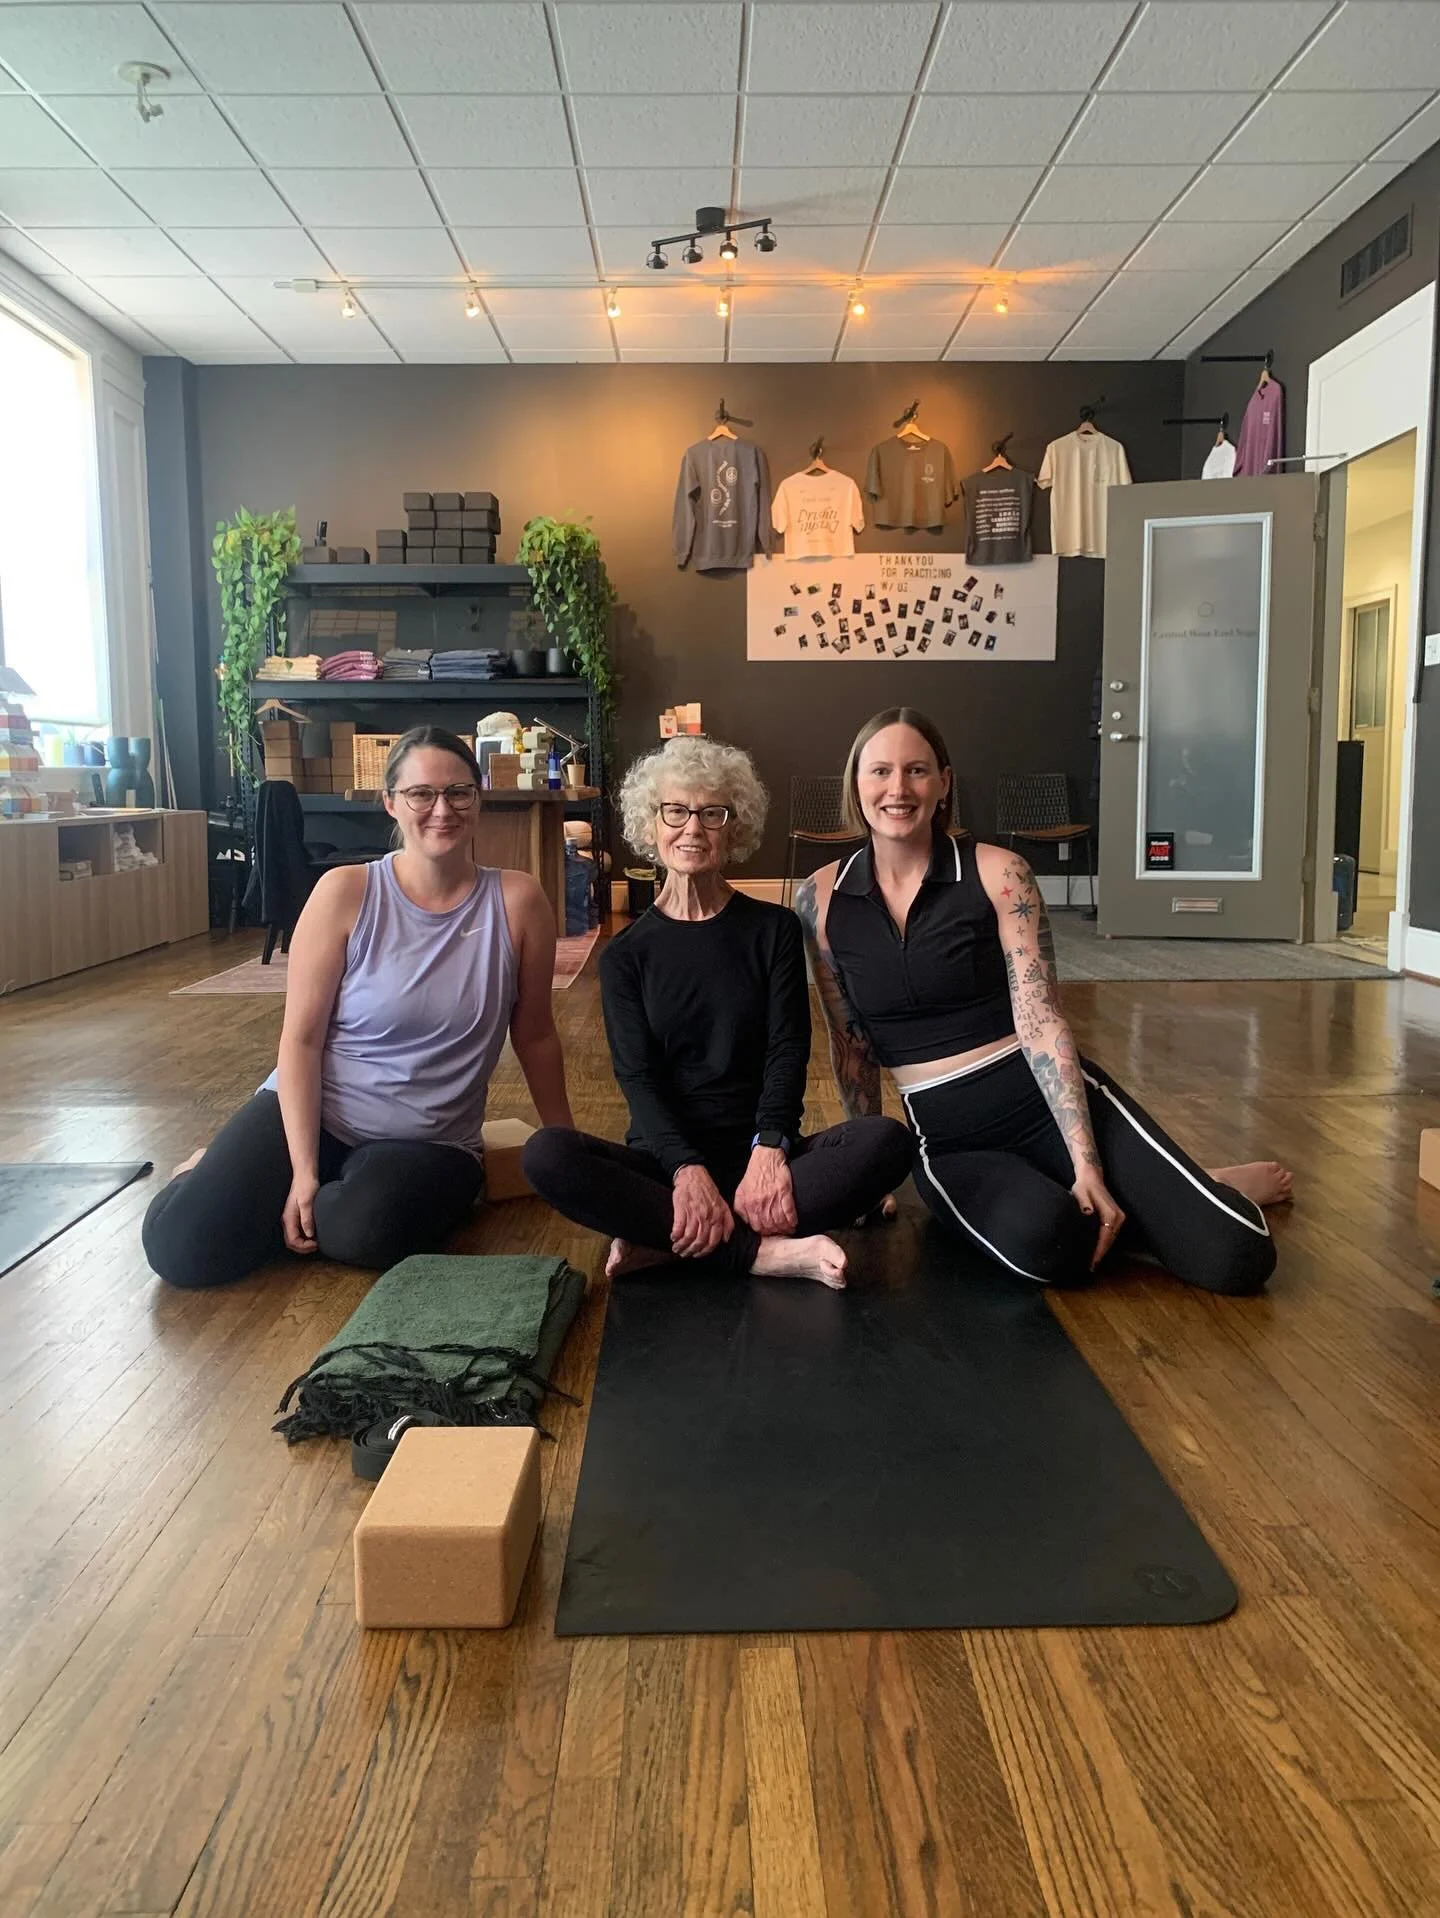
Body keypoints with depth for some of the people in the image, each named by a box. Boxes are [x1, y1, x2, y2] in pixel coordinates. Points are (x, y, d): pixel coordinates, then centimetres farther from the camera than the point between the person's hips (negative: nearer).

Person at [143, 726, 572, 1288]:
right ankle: (221, 1175, 18)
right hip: (312, 1113, 0)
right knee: (179, 1245, -18)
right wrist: (303, 1171, -16)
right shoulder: (345, 893, -8)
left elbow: (534, 1035, 3)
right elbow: (300, 1038, -9)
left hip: (431, 1143, 0)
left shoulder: (517, 901, -7)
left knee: (369, 1228, -34)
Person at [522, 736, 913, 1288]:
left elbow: (788, 1049, -1)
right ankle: (764, 1252, -28)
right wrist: (687, 1169, -23)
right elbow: (637, 1076, -3)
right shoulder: (625, 956, 8)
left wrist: (769, 1149, -21)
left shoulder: (775, 930, 9)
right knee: (546, 1154, -29)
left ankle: (666, 1240, -26)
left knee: (886, 1139, -28)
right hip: (665, 1156, 0)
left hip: (759, 1155, 1)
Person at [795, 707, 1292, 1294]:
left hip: (1050, 1100, -1)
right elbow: (850, 1041, 7)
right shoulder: (820, 900, -2)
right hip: (946, 1138, 1)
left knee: (1235, 1255, -17)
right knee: (1045, 1242, -34)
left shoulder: (998, 873, -7)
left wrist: (1088, 1164, -20)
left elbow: (1040, 1022, -13)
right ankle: (1124, 1207, 2)